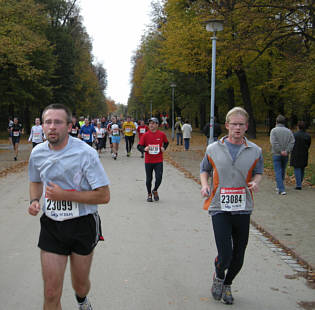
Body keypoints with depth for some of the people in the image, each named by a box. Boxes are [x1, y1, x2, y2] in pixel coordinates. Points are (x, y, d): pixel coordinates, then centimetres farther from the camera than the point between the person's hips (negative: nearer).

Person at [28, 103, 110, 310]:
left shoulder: (85, 153, -16)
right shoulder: (38, 153, 0)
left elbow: (104, 196, -17)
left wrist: (64, 195, -23)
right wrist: (34, 200, -1)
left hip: (82, 225, -2)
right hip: (51, 225, 3)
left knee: (80, 284, 17)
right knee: (51, 293, -2)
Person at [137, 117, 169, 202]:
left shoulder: (162, 134, -1)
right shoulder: (145, 135, -3)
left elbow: (166, 142, 18)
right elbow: (139, 146, -1)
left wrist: (164, 148, -2)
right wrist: (144, 149, -22)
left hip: (159, 161, 0)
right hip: (148, 161, 0)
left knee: (159, 178, -8)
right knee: (149, 179, 8)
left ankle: (155, 191, 22)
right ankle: (149, 194, 29)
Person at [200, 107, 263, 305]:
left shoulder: (255, 151, 3)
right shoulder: (213, 149, 1)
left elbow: (258, 172, 15)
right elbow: (204, 169, 15)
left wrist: (255, 182, -8)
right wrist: (205, 184, -5)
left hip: (243, 209, 2)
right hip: (219, 208, -2)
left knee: (238, 256, 9)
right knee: (225, 255, -11)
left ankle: (227, 284, 38)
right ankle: (218, 276, 25)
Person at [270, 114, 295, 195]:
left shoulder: (274, 130, -6)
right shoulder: (289, 131, 5)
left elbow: (274, 143, -16)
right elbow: (292, 142, -5)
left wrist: (280, 151, -13)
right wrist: (287, 151, -11)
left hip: (276, 154, -4)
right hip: (286, 155, 4)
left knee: (278, 172, -2)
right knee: (283, 171, 17)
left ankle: (281, 189, -10)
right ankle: (279, 187, 30)